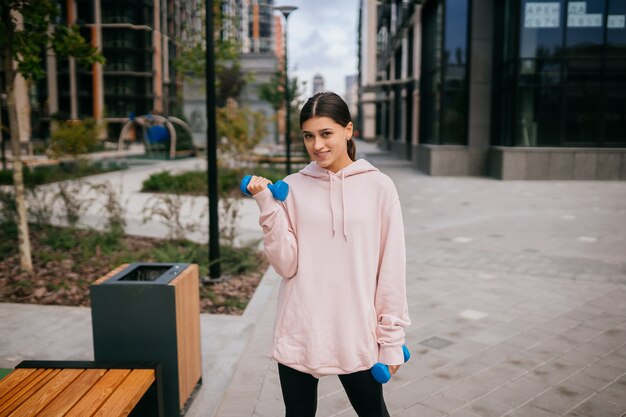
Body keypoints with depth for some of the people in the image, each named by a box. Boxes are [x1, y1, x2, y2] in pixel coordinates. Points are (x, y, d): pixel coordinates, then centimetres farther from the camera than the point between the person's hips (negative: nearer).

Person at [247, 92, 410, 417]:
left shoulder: (379, 187, -3)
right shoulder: (292, 187, 0)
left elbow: (391, 268, -2)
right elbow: (286, 264, -6)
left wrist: (391, 337, -2)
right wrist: (268, 207, -14)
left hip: (357, 335, -1)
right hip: (299, 334, 1)